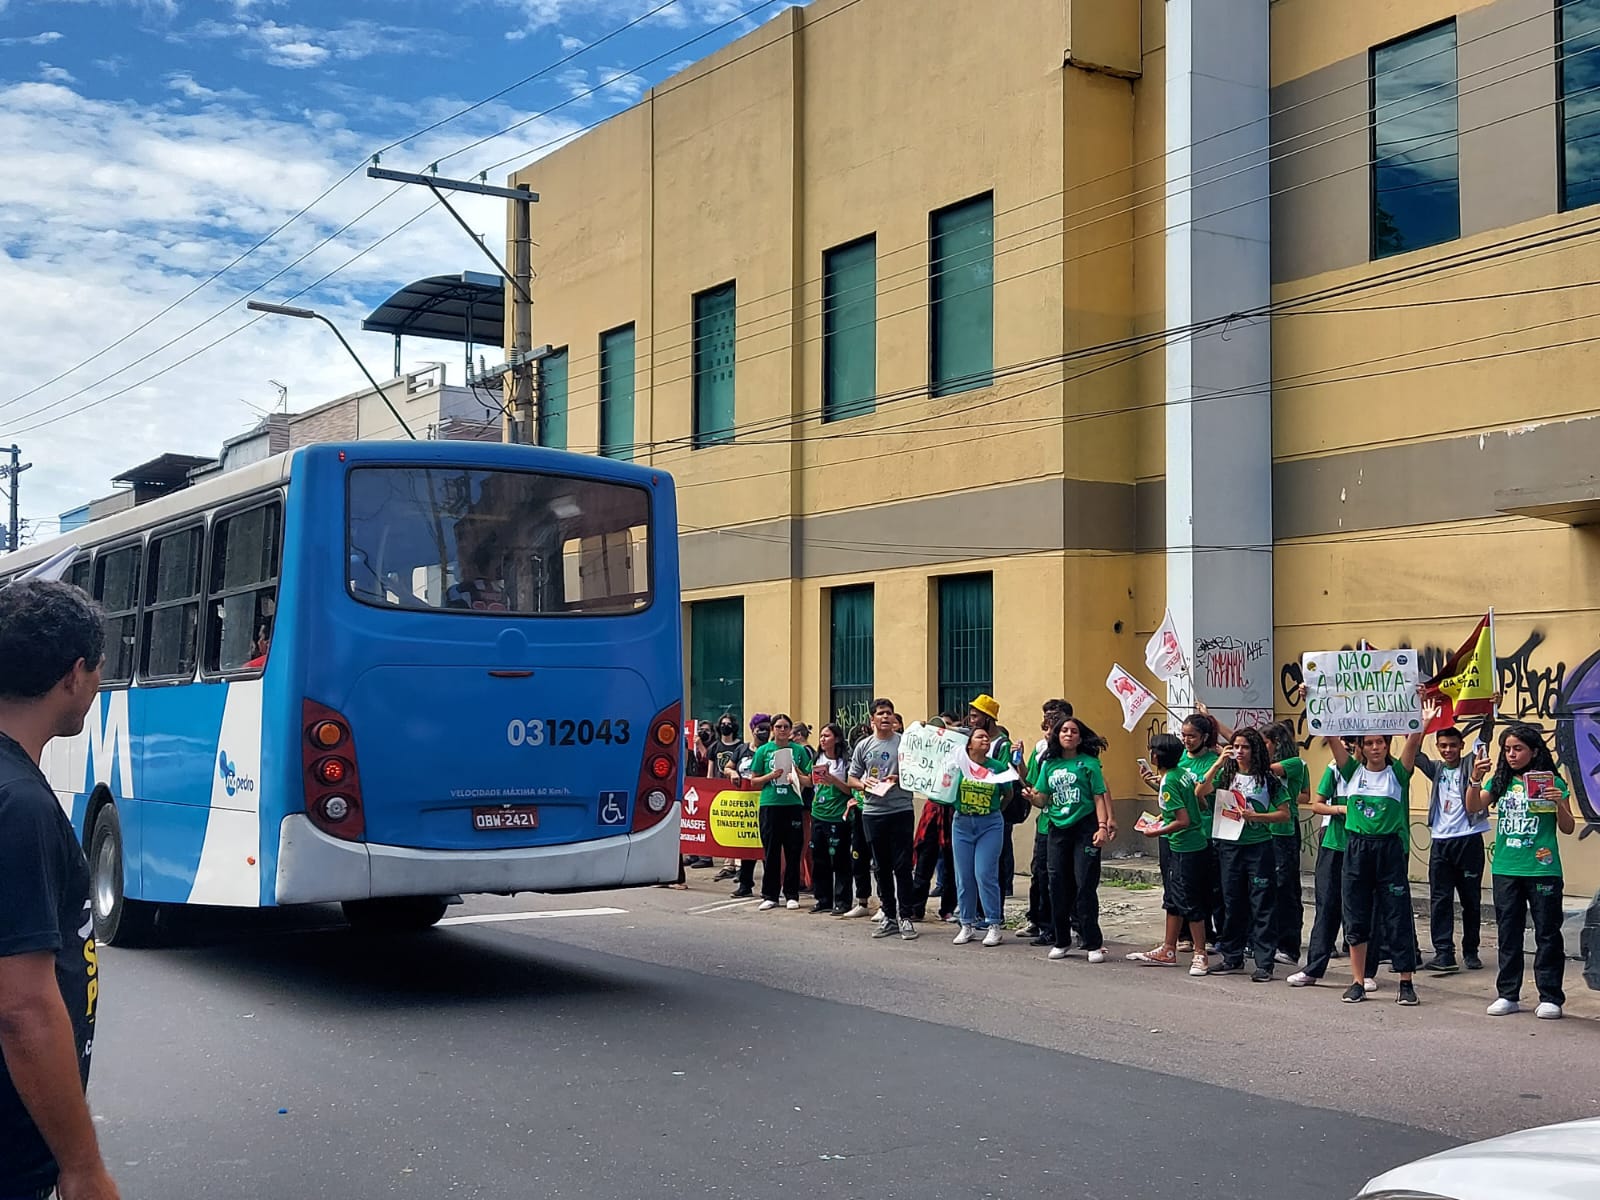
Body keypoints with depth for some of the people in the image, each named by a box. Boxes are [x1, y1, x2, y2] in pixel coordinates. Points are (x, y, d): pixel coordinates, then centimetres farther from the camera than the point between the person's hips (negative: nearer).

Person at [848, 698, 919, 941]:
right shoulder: (863, 746, 9)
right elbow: (851, 778, 14)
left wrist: (899, 779, -15)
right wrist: (864, 784, -6)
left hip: (901, 811, -3)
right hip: (872, 812, 3)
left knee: (902, 866, -4)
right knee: (882, 867, 10)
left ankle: (905, 917, 3)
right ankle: (889, 916, 18)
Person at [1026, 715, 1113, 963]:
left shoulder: (1088, 763, -1)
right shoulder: (1049, 765, 10)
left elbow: (1099, 797, -4)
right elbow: (1041, 799, 10)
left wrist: (1102, 826, -15)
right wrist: (1032, 797, -13)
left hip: (1085, 827, -4)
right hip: (1057, 829, 4)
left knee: (1085, 885, -7)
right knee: (1058, 885, 5)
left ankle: (1094, 944, -2)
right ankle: (1061, 941, 16)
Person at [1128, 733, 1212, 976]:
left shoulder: (1168, 783, -19)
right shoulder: (1182, 773, 7)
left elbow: (1183, 821, -24)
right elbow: (1200, 802, 17)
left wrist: (1156, 832, -13)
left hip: (1186, 848, -10)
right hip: (1195, 844, 10)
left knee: (1189, 902, -4)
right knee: (1172, 899, 15)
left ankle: (1201, 956, 2)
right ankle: (1168, 951, 23)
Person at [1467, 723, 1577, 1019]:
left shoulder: (1551, 782, -2)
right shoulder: (1500, 781, 6)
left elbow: (1568, 828, 1)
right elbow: (1473, 808, -5)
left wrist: (1559, 804, -18)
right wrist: (1475, 780, -20)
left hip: (1543, 870, -4)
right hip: (1505, 870, 4)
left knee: (1547, 934, 3)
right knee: (1508, 934, 10)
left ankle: (1550, 997, 10)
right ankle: (1508, 995, 17)